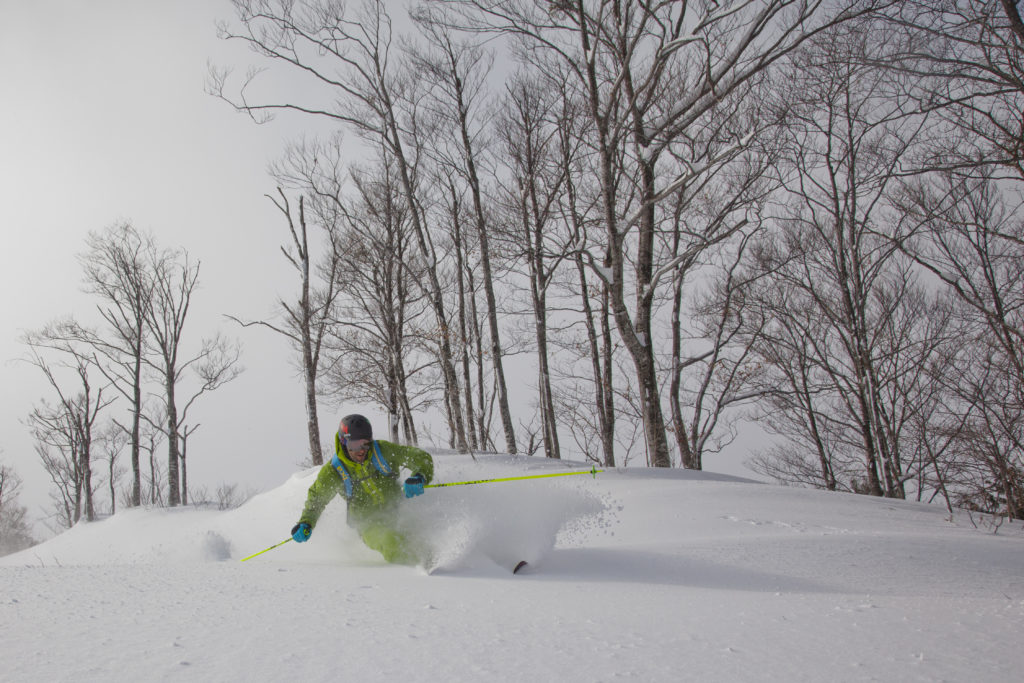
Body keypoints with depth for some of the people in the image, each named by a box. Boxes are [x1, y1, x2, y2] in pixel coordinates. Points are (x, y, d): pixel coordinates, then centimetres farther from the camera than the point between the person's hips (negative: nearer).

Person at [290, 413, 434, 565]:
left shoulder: (383, 450, -11)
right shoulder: (332, 472, -9)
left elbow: (422, 458, -5)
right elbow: (317, 497, 11)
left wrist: (420, 477, -25)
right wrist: (305, 523, -3)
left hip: (399, 511, 3)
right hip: (370, 522, -3)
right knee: (393, 542, -32)